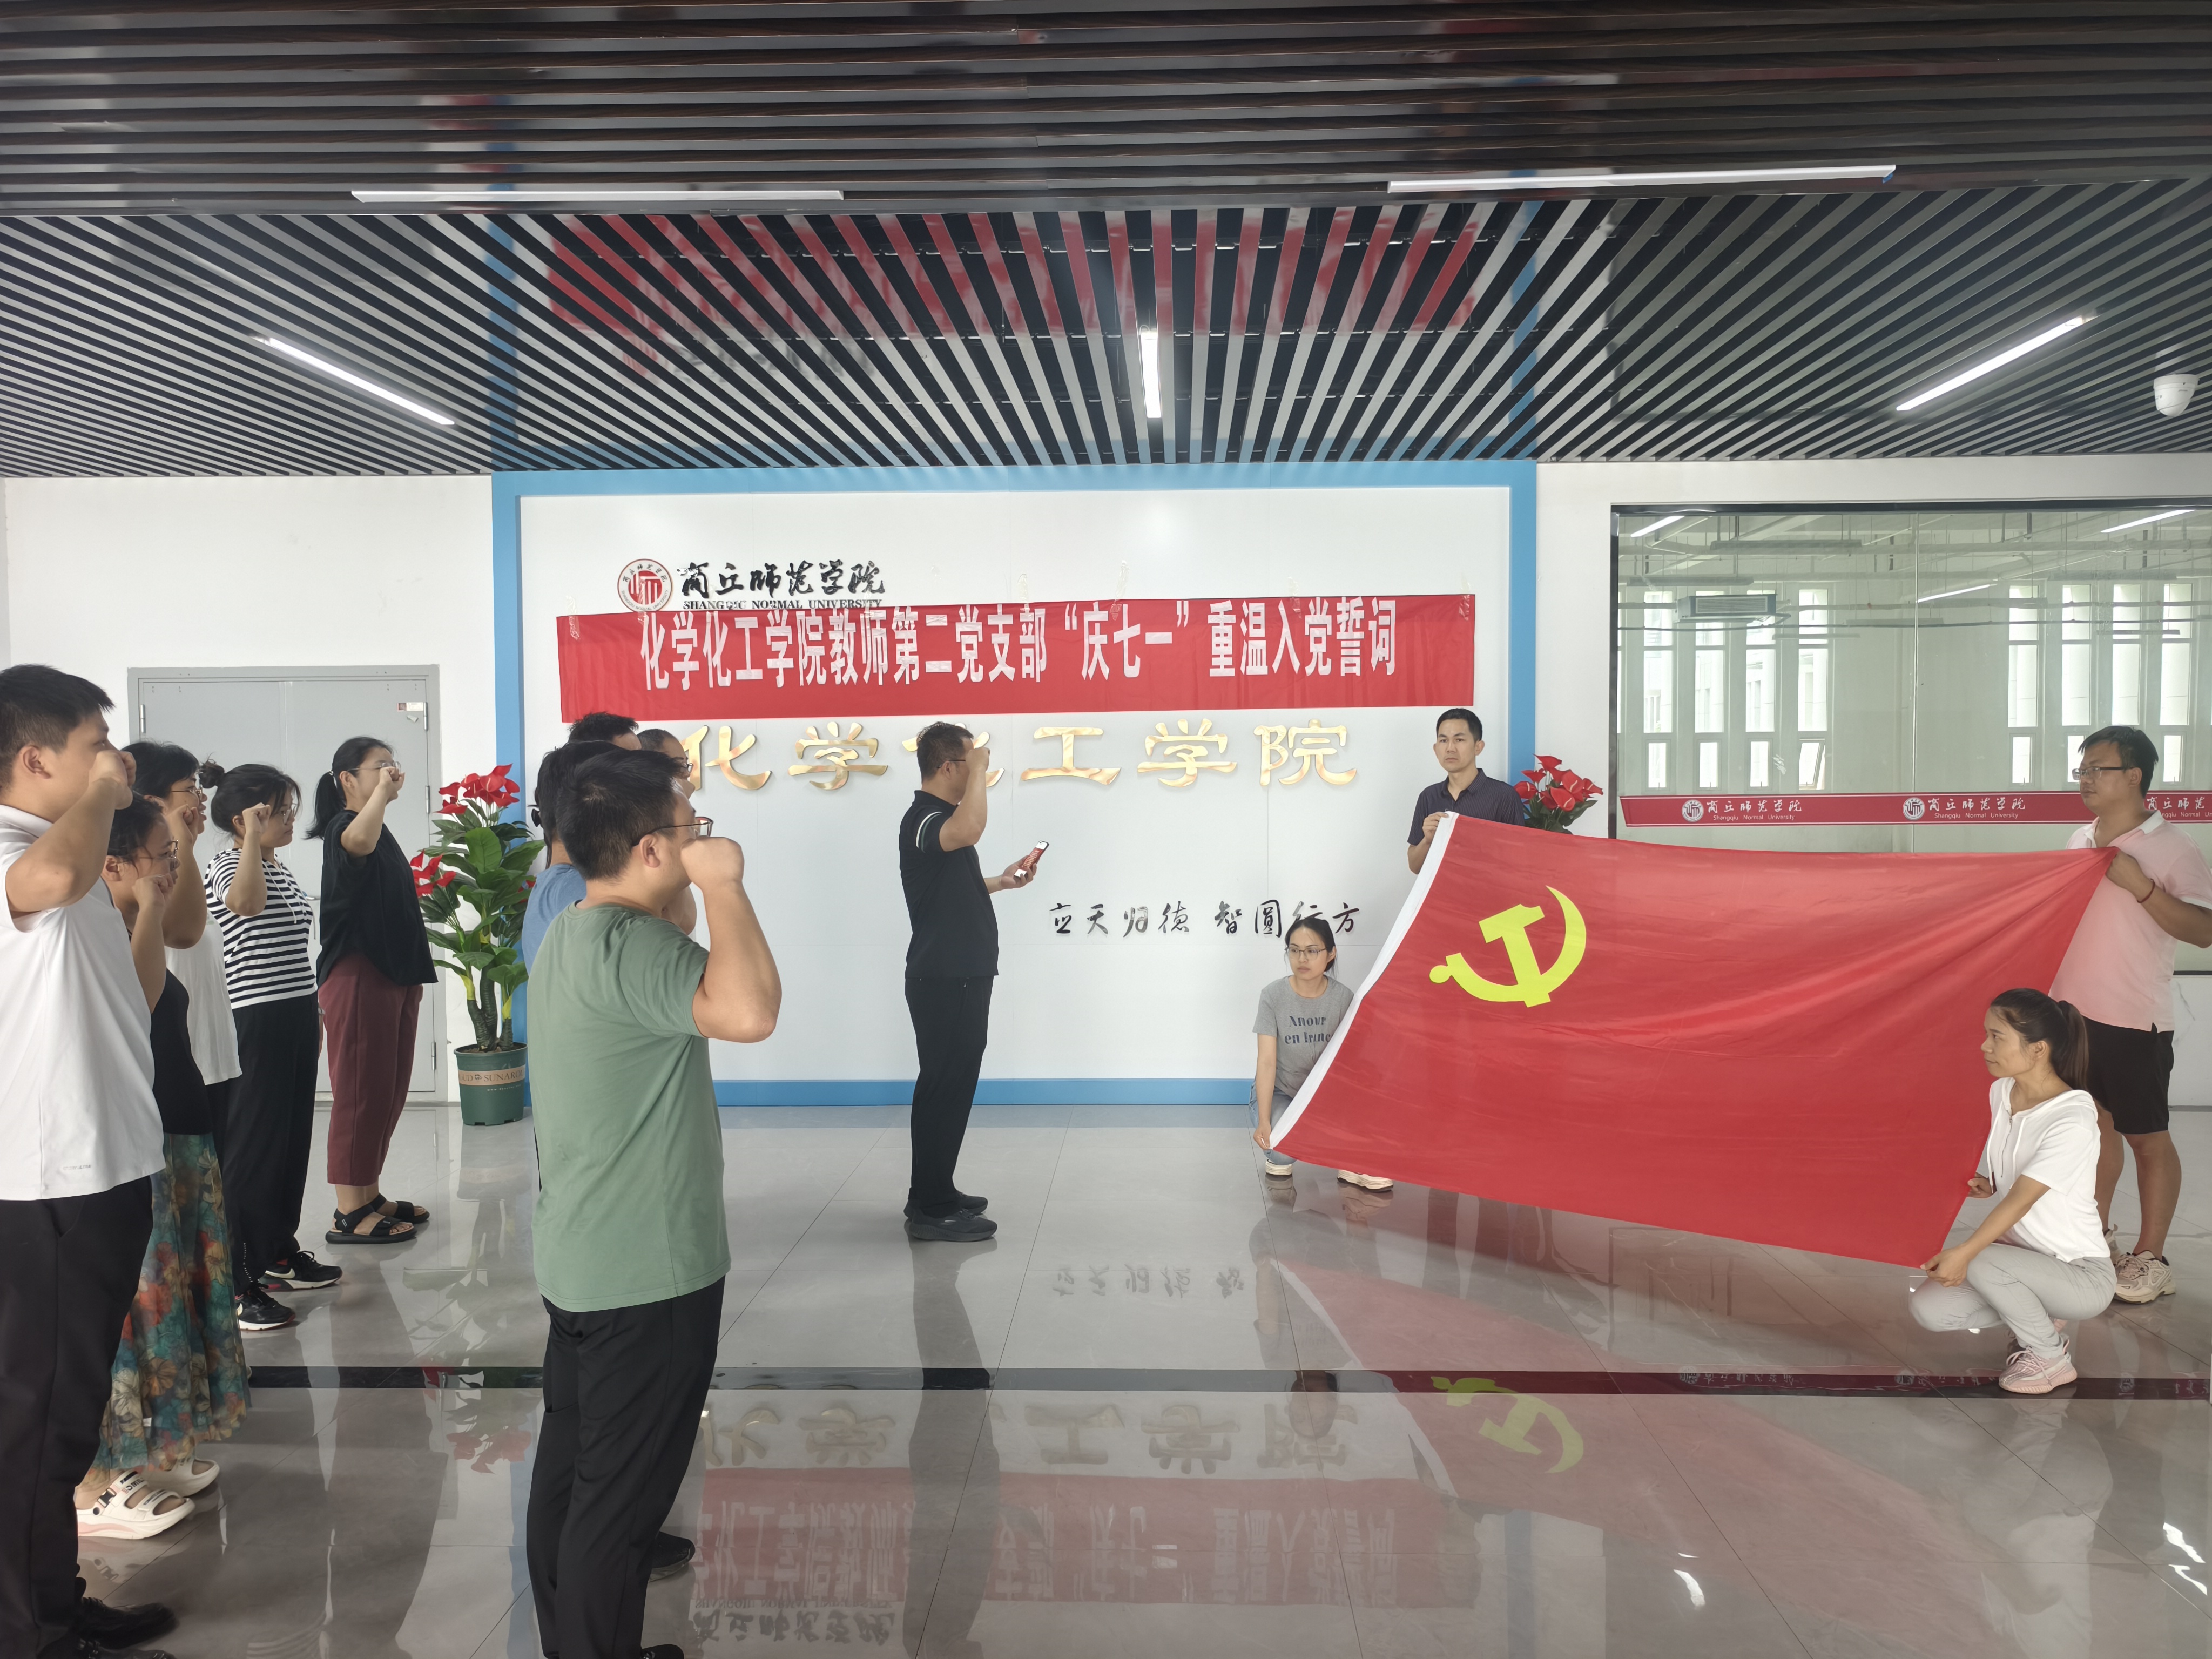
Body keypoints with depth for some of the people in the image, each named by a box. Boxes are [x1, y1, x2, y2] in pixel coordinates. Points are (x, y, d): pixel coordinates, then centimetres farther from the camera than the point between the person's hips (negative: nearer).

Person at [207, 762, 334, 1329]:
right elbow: (246, 902, -37)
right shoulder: (227, 866, -11)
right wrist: (253, 836, -28)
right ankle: (237, 1281, 2)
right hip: (255, 1021, -9)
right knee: (252, 1148, -5)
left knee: (294, 1138, 15)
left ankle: (281, 1253, 29)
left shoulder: (283, 870, 15)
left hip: (297, 1016, 9)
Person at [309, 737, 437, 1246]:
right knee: (361, 1092, -6)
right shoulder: (343, 826, -9)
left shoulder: (382, 832, 19)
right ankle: (349, 1213, -1)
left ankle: (370, 1195, 21)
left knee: (389, 1090, 12)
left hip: (393, 975, 9)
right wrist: (382, 791, -25)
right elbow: (357, 843, -37)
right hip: (357, 976, -9)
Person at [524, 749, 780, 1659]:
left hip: (580, 1264, 10)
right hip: (646, 1275, -10)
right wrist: (725, 883, -30)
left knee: (571, 1474, 20)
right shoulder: (626, 944, -24)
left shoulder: (570, 933, 9)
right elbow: (748, 1010, -40)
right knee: (621, 1500, 4)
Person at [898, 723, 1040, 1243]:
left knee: (953, 1083, 15)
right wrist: (980, 770, -29)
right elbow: (968, 832, -41)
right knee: (944, 1086, -5)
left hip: (962, 975, 10)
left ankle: (935, 1192, 25)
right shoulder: (922, 819, -17)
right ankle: (930, 1210, 2)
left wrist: (1002, 881, 19)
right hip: (942, 978, -10)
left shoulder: (941, 818, 15)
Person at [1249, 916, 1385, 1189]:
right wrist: (1264, 1120, -28)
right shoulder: (1273, 995, -16)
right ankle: (1280, 1158, 7)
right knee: (1282, 1150, -33)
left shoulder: (1343, 997, -11)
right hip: (1278, 1089, -2)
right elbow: (1267, 1062, -19)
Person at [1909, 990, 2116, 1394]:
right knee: (1928, 1309, -12)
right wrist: (1984, 1184, -4)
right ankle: (2038, 1316, 13)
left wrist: (1964, 1253, -36)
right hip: (2022, 1255, 7)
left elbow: (2021, 1199, -29)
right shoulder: (2000, 1092, 1)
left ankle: (2051, 1357, -6)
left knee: (1980, 1262, -34)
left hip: (2082, 1274, -7)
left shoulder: (2073, 1118, -23)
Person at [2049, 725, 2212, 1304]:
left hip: (2134, 1022, -6)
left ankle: (2151, 1258, 14)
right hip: (2075, 1012, 6)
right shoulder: (2080, 841, 9)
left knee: (2146, 1137, 4)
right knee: (2096, 1124, 16)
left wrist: (2140, 885, -25)